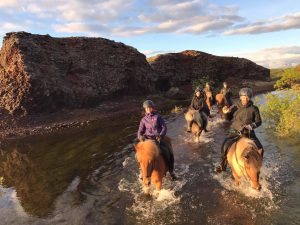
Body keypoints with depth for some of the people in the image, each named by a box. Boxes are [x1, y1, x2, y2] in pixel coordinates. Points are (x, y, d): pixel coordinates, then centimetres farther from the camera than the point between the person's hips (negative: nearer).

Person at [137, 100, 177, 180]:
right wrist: (140, 136, -15)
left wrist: (161, 136, -17)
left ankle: (171, 171, 13)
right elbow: (140, 131, 8)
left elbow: (164, 127, -1)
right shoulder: (144, 120, 6)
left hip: (158, 139, -1)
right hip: (148, 140, 1)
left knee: (170, 153, -10)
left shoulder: (157, 116, 2)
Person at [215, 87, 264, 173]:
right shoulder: (234, 107, 0)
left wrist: (252, 125, -19)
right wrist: (226, 113, -13)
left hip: (249, 133, 1)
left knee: (260, 149, -11)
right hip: (235, 132, 0)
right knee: (225, 146, -21)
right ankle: (223, 164, 2)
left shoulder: (254, 109, -2)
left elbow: (259, 121, 2)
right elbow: (229, 118, 9)